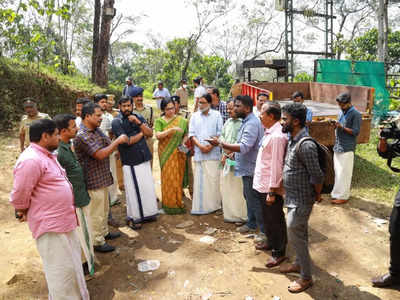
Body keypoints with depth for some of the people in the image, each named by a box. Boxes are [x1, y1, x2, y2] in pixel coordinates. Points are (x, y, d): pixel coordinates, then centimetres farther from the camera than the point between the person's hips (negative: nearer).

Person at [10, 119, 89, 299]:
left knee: (71, 265, 23)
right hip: (50, 225, -10)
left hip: (63, 220, 10)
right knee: (62, 271, 3)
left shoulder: (47, 156, 11)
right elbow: (19, 195, -20)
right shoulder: (31, 160, -23)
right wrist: (24, 213, -3)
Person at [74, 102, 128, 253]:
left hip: (103, 177, 9)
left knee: (104, 209, 23)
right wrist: (118, 141, -21)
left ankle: (104, 232, 41)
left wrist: (117, 142, -7)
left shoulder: (96, 130, 7)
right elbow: (100, 154, -28)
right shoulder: (82, 136, -23)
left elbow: (108, 146, 14)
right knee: (96, 213, 4)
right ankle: (97, 242, 18)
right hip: (93, 180, -9)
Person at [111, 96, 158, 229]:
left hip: (144, 158, 5)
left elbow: (150, 133, -1)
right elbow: (127, 141, -15)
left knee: (148, 187, 11)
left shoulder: (139, 117, 8)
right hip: (130, 161, -5)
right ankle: (132, 217, 18)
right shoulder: (116, 122, -7)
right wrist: (142, 133, -3)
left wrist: (138, 122, -13)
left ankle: (147, 213, 28)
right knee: (133, 190, 1)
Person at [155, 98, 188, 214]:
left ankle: (178, 202, 21)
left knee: (178, 177, 6)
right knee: (168, 177, 1)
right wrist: (171, 129, -25)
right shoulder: (159, 121, 0)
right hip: (166, 153, -1)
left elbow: (186, 135, 11)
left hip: (179, 154, 2)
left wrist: (183, 144, -7)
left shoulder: (181, 120, 5)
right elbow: (158, 135, -14)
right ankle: (170, 204, 13)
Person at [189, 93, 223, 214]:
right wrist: (200, 146, -10)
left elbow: (220, 133, 2)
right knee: (199, 180, 1)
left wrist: (211, 146, -10)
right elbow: (191, 134, 6)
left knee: (213, 179, -1)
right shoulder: (194, 116, 12)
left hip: (213, 153, -1)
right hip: (199, 153, 2)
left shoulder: (216, 115, 7)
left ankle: (214, 205, 12)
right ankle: (200, 207, 9)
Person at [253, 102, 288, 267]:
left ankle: (279, 252, 21)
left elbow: (277, 165, -23)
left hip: (271, 187, -9)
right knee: (267, 218, 24)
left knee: (275, 220, 5)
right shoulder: (269, 132, 8)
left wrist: (272, 191, -21)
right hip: (262, 185, 9)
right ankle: (271, 242, 43)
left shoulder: (277, 136, -22)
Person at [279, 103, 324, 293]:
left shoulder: (305, 145, -26)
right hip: (292, 197, 9)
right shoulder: (292, 139, 4)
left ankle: (306, 277, 17)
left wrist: (317, 195, -8)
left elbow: (317, 176, -22)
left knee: (295, 236, 1)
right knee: (300, 233, 22)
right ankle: (299, 263, 40)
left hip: (301, 200, -9)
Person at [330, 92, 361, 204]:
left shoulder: (355, 114, -10)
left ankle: (343, 196, 5)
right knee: (338, 171, 12)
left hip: (347, 148, -7)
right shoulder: (342, 112, 12)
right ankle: (338, 192, 22)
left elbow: (355, 132, -13)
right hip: (338, 146, 7)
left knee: (343, 173, -3)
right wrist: (335, 125, -2)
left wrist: (341, 127, -23)